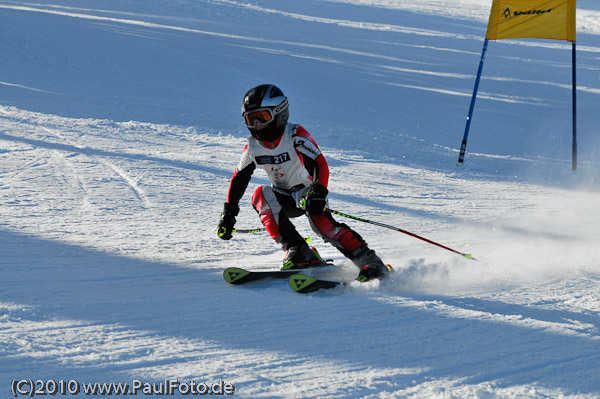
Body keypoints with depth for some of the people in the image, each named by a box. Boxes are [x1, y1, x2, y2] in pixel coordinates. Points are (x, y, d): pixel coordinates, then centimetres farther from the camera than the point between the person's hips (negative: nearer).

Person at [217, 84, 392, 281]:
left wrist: (318, 193, -47)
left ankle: (370, 262, -28)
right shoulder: (253, 146, -4)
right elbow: (239, 178, 9)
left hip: (307, 192, -5)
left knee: (320, 220, -33)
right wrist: (228, 213, 6)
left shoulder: (296, 135, -20)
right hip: (283, 197, 5)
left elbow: (320, 165, -30)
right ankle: (299, 253, -28)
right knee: (261, 195, -26)